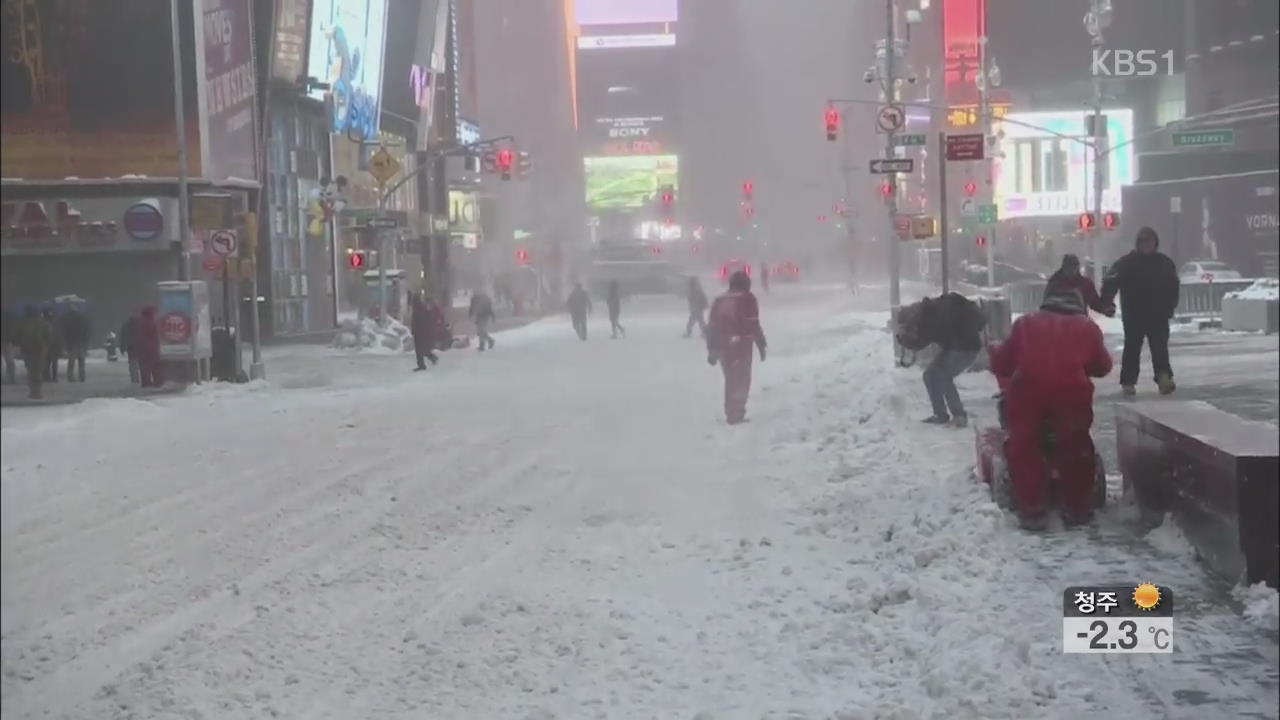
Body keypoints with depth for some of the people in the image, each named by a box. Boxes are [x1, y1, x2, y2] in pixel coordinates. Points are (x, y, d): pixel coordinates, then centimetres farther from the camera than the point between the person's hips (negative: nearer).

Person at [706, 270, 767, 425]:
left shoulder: (719, 301, 14)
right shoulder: (747, 299, -1)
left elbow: (712, 327, 12)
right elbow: (754, 325, -10)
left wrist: (712, 350, 15)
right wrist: (762, 346, -4)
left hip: (723, 347, 5)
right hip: (741, 346, -5)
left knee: (731, 380, 17)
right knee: (742, 380, 0)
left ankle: (731, 413, 20)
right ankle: (736, 414, -9)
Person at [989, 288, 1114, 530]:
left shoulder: (1025, 323, 27)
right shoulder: (1087, 327, 27)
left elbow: (1000, 362, 27)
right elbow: (1102, 366, 32)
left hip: (1027, 392, 0)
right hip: (1071, 391, 0)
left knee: (1023, 450, 15)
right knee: (1075, 449, 18)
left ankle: (1032, 512, 12)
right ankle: (1077, 509, 23)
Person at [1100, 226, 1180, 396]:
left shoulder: (1165, 262, 7)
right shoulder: (1126, 263, -4)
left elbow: (1173, 286, 13)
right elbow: (1111, 283, -9)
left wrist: (1170, 306, 4)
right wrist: (1105, 304, -20)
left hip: (1158, 314, 2)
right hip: (1134, 316, -2)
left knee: (1160, 347, -5)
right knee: (1132, 348, 3)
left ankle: (1164, 379, -11)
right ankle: (1128, 382, 8)